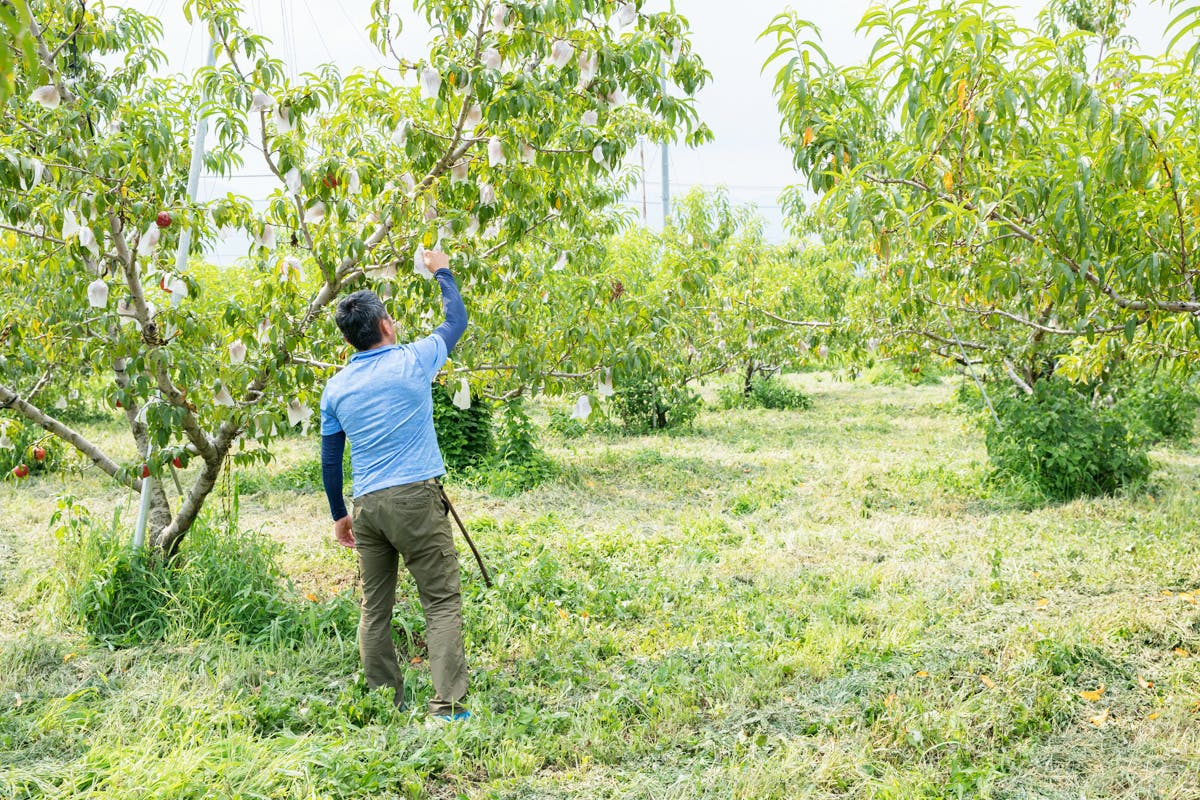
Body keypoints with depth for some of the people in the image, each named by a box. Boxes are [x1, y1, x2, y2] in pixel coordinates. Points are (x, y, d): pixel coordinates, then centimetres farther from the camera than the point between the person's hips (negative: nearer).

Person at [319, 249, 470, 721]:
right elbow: (456, 320, 15)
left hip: (366, 505, 5)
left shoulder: (336, 387, 9)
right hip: (415, 497, -4)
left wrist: (339, 515, 24)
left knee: (375, 608, 12)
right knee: (442, 602, -2)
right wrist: (442, 271, 30)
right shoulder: (413, 360, -2)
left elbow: (330, 460, 13)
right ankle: (448, 706, -8)